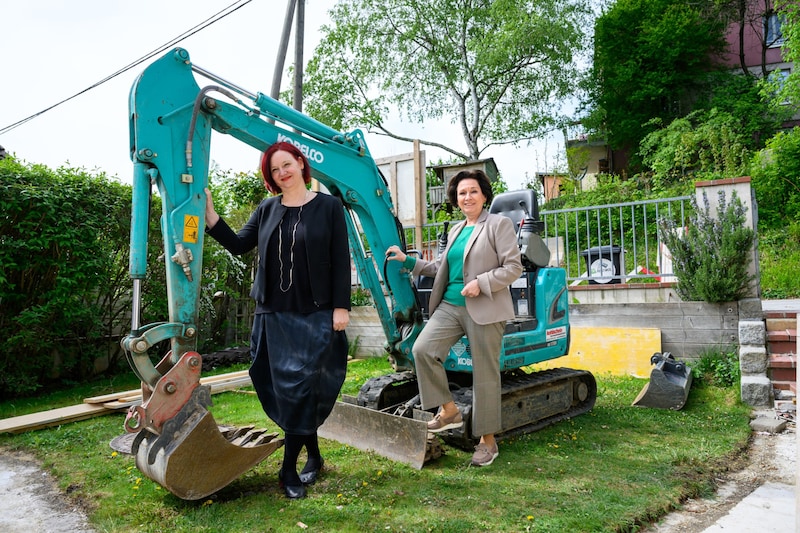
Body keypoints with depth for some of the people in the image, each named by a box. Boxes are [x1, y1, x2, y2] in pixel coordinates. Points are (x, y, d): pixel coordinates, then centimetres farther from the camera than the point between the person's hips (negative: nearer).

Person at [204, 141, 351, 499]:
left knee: (300, 387, -2)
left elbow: (340, 261, -5)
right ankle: (313, 455, 28)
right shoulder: (268, 209, 10)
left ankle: (289, 469, 10)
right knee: (286, 387, 10)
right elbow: (238, 245, 7)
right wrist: (209, 214, -4)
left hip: (315, 314, -4)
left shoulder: (328, 206, -1)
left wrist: (341, 307, -10)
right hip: (274, 314, 4)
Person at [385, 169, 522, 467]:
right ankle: (448, 411, 5)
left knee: (485, 375, 1)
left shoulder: (499, 224, -2)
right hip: (450, 306, 6)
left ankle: (488, 440, 18)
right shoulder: (455, 231, 18)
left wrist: (481, 283, -19)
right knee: (422, 349, -13)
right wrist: (407, 260, 16)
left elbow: (514, 267, -8)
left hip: (484, 310, -6)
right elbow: (441, 267, 23)